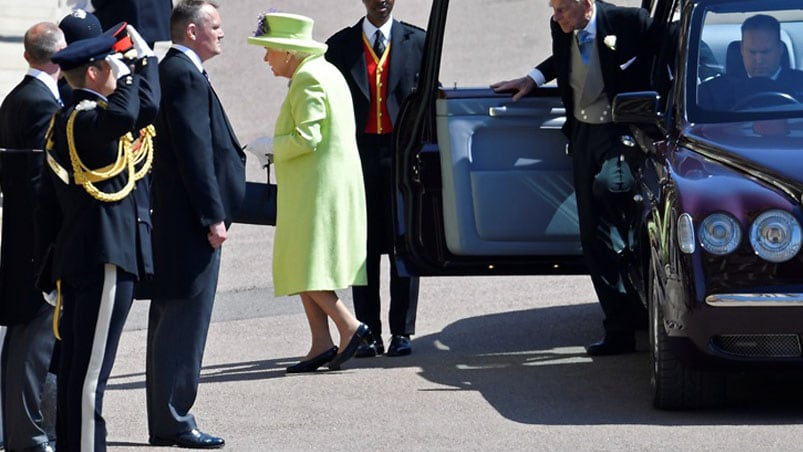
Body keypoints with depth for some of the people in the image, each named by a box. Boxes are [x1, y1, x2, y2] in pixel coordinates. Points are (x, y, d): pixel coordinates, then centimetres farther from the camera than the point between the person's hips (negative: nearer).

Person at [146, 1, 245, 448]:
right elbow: (195, 152, -19)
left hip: (173, 222, 11)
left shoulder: (171, 72, 16)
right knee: (185, 323, -7)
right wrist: (213, 217, -18)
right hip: (191, 224, -11)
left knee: (171, 322, 13)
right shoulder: (186, 76, -15)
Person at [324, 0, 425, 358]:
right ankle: (369, 334, 6)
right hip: (359, 152, 1)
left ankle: (402, 332, 3)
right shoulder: (340, 45, 7)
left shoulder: (416, 41, 8)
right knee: (363, 247, 2)